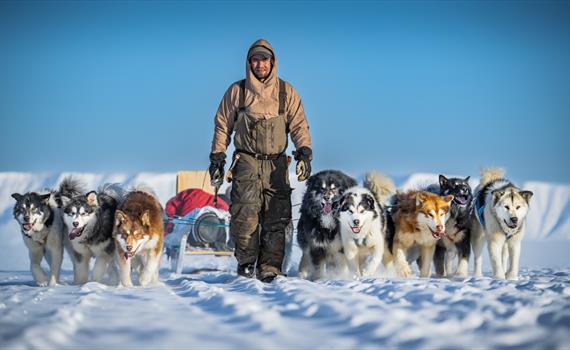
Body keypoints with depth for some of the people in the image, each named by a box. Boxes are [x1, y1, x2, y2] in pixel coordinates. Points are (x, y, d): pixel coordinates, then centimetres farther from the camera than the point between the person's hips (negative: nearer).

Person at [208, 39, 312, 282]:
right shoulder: (237, 91, 9)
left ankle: (269, 269, -2)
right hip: (246, 162, -1)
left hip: (276, 164, 1)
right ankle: (246, 262, 0)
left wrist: (304, 152, -9)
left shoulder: (286, 92, 10)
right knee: (245, 215, -14)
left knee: (275, 219, -5)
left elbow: (299, 125, 6)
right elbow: (222, 126, 14)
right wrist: (217, 157, 8)